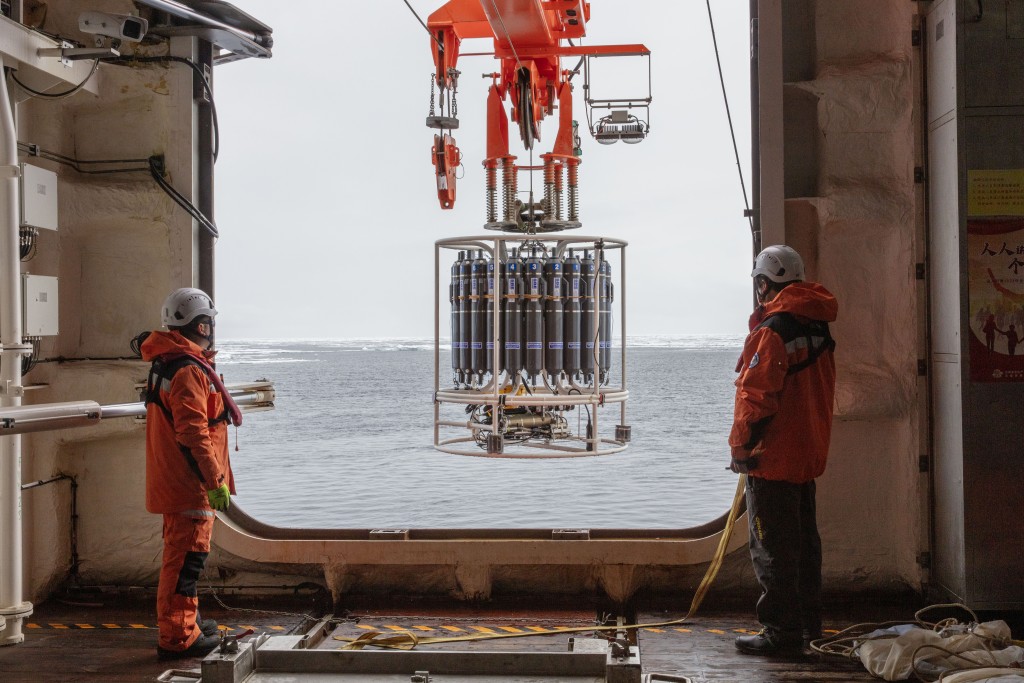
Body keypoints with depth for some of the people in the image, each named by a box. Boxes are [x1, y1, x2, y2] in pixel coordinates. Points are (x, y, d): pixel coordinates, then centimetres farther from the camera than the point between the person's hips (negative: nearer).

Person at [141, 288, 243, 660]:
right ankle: (178, 637, -1)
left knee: (181, 556, 21)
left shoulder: (167, 363, 14)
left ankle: (185, 622, 35)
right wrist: (216, 480, -21)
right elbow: (193, 434, -24)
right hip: (190, 484, -11)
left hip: (173, 483, 11)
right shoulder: (189, 371, -19)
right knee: (186, 558, -6)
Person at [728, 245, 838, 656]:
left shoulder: (772, 330, -18)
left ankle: (782, 632, 2)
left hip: (773, 457, -9)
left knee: (773, 547, -2)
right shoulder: (817, 326, 9)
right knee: (804, 542, 17)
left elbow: (756, 396, -20)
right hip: (809, 455, 9)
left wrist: (741, 447, -12)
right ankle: (808, 627, 27)